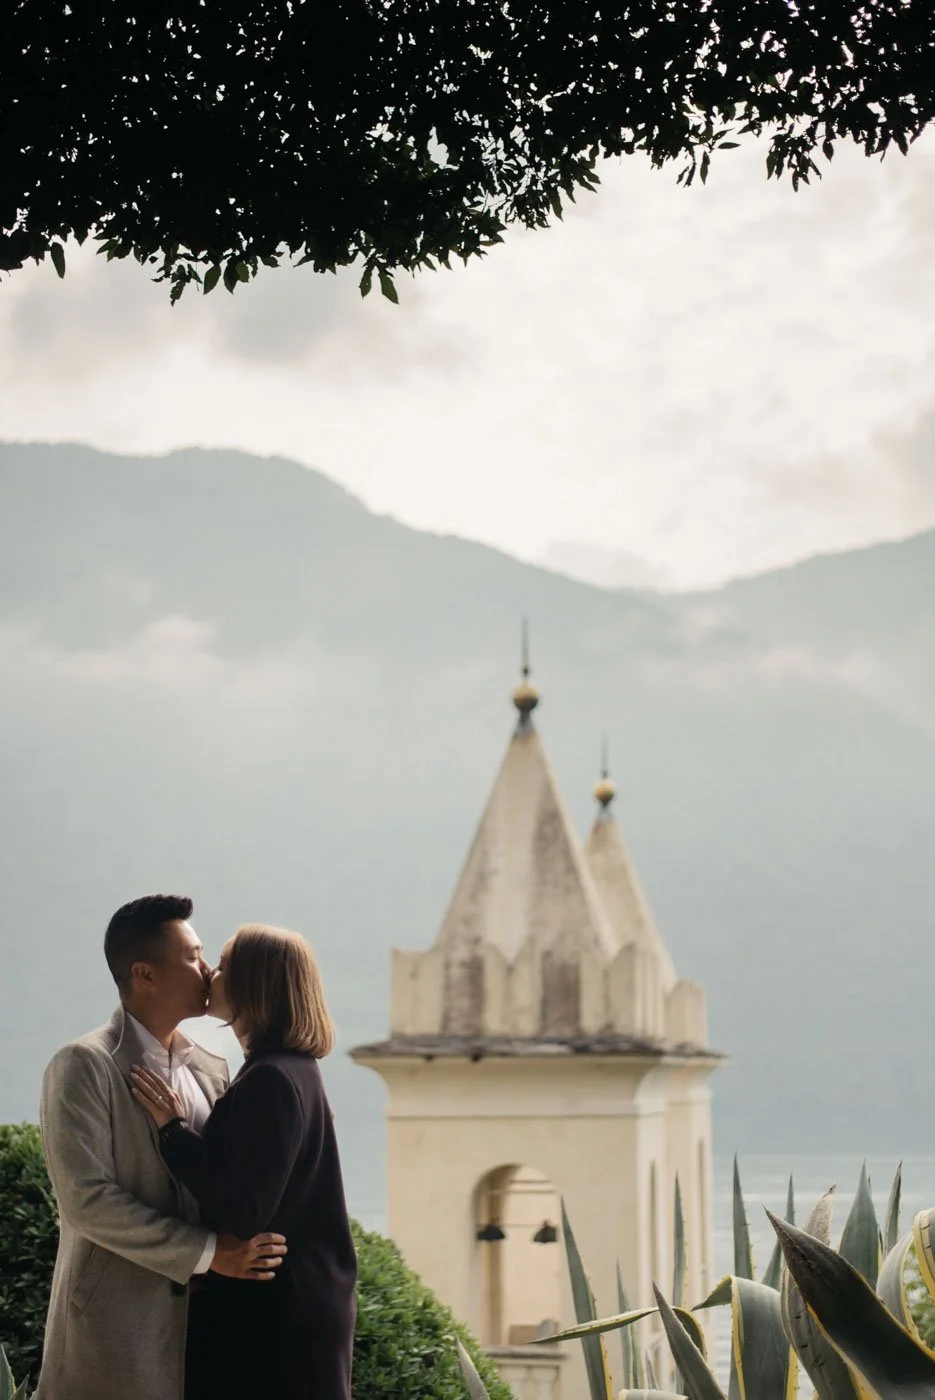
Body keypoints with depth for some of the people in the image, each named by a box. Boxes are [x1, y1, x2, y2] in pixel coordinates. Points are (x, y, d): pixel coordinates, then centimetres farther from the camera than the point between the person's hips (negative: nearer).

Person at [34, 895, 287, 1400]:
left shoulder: (210, 1069, 13)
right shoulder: (84, 1066, -8)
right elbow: (86, 1199, -16)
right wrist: (208, 1253, -18)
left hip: (200, 1315, 6)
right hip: (116, 1319, -6)